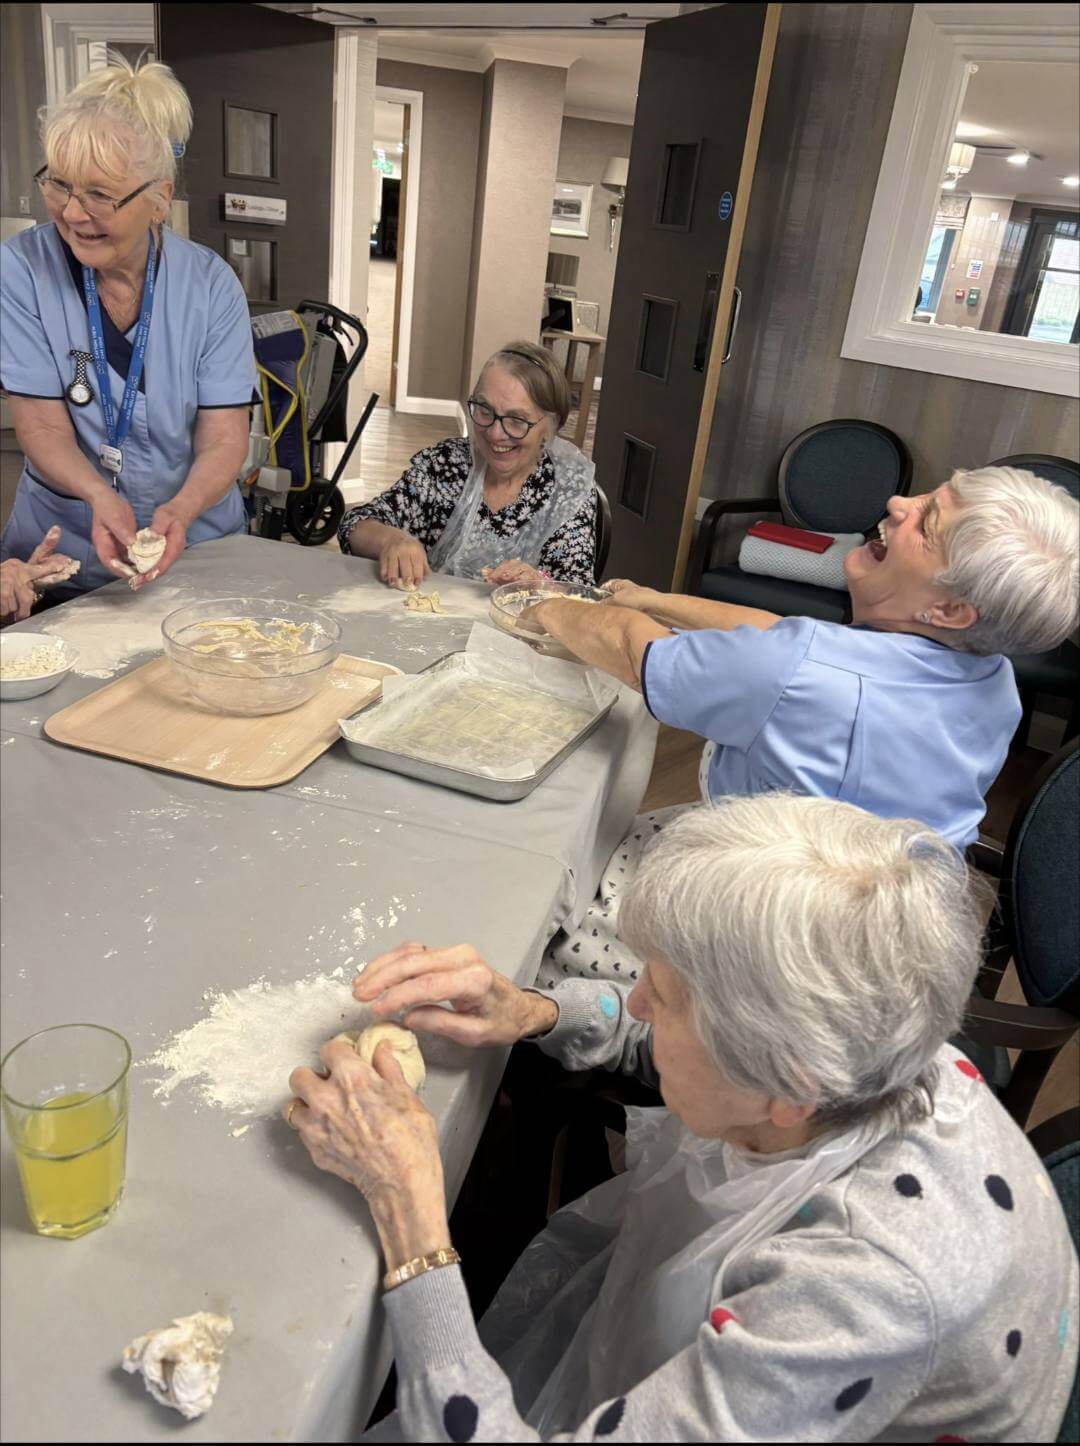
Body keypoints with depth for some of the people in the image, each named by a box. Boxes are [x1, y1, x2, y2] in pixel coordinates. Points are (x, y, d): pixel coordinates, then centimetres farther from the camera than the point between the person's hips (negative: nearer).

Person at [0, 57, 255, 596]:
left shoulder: (211, 284, -4)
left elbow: (224, 437, -7)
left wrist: (180, 510, -27)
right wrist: (100, 497, -28)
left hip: (197, 545, 1)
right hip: (63, 544, 0)